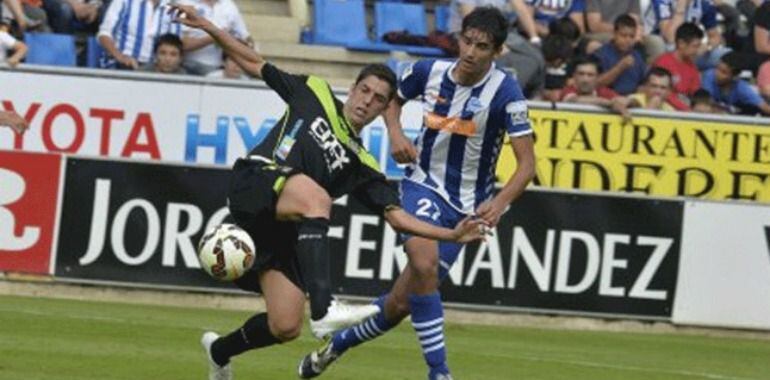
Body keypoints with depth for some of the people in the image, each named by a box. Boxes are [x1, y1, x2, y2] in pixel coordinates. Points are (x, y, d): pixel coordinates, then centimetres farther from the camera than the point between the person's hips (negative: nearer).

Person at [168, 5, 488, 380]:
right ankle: (323, 310, -50)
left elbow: (397, 216, 9)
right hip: (253, 183, -4)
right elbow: (255, 64, 19)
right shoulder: (314, 94, 13)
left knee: (285, 327, -4)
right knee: (315, 197, -36)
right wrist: (208, 27, 11)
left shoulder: (362, 165, 16)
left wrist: (453, 234, -3)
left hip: (281, 228, 4)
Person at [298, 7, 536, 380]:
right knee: (424, 263, -31)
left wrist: (500, 203, -36)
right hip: (423, 185, 1)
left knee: (400, 303, 4)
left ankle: (337, 344, 32)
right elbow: (392, 98, 15)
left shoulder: (505, 92, -18)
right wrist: (395, 133, -5)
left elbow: (526, 163, -19)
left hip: (466, 206, 0)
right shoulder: (429, 71, -8)